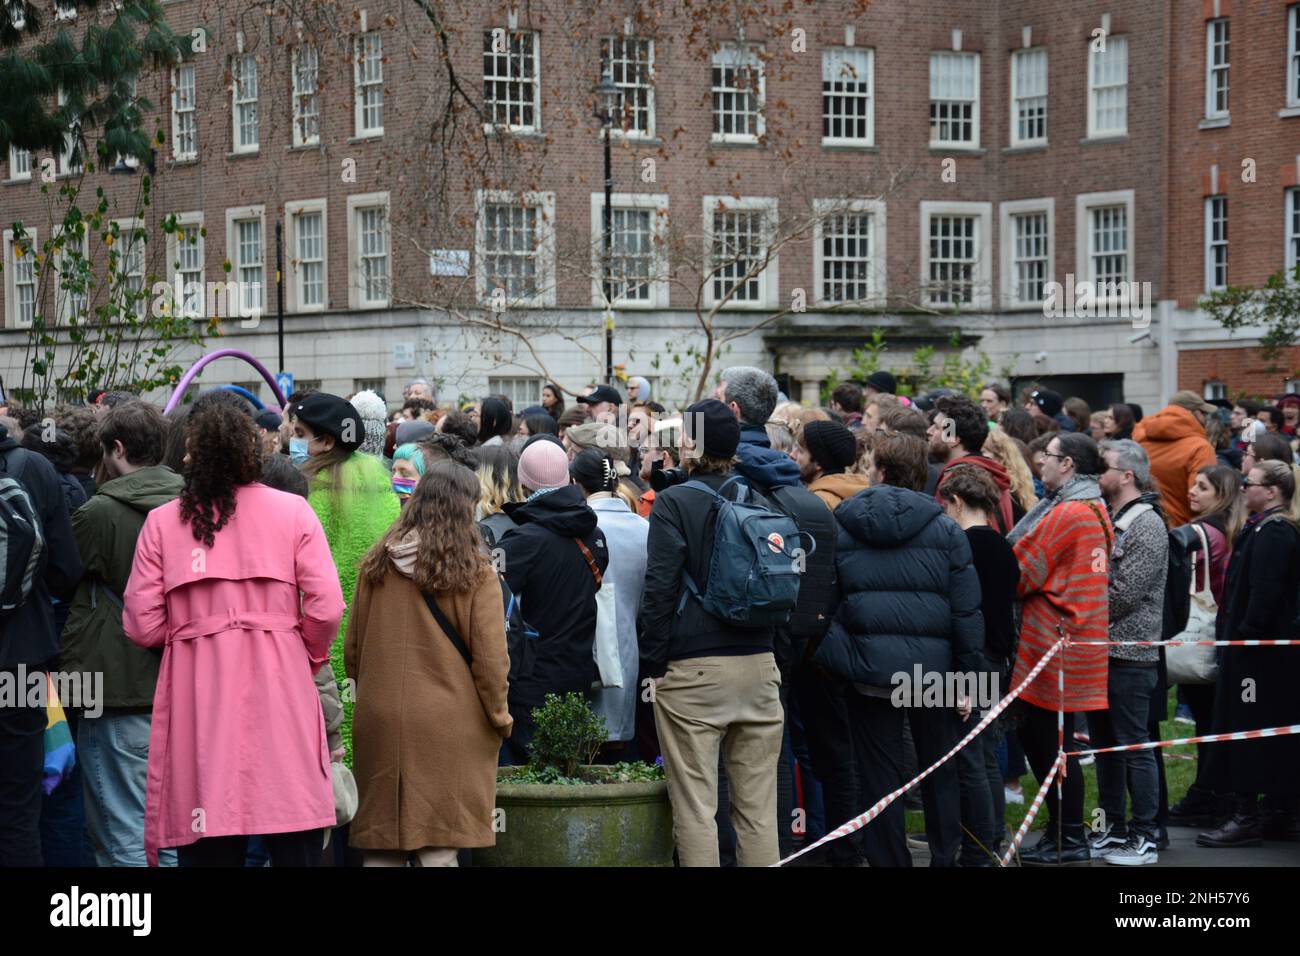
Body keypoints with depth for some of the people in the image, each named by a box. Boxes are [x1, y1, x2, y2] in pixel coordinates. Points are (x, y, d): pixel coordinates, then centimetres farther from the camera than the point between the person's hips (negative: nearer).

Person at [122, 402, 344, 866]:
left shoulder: (162, 521, 4)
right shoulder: (292, 511, 2)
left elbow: (142, 626, 0)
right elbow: (325, 609, -5)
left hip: (196, 693, 1)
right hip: (279, 688, -1)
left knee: (209, 847, 4)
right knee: (294, 843, 3)